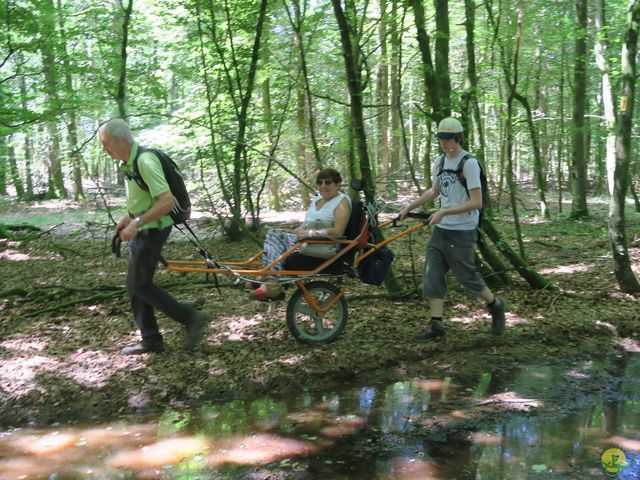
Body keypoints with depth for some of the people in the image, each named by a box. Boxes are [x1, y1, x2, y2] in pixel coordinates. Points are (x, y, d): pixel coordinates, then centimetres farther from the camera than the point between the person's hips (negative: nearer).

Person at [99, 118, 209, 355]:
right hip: (142, 230, 10)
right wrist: (127, 218, 13)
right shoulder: (128, 162, 10)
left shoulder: (145, 161, -21)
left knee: (139, 285, -4)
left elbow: (166, 201, -29)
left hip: (152, 230, -10)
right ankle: (151, 340, 20)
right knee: (137, 285, 12)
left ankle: (191, 318, 2)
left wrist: (136, 223, -28)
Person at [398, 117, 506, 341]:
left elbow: (476, 203, -20)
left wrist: (443, 213, -24)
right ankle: (435, 325, 7)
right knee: (432, 275, 2)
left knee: (467, 275, 3)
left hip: (462, 232, -7)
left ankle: (495, 305, 29)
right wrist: (410, 207, 16)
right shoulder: (441, 162, 8)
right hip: (440, 230, 7)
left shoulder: (469, 163, -15)